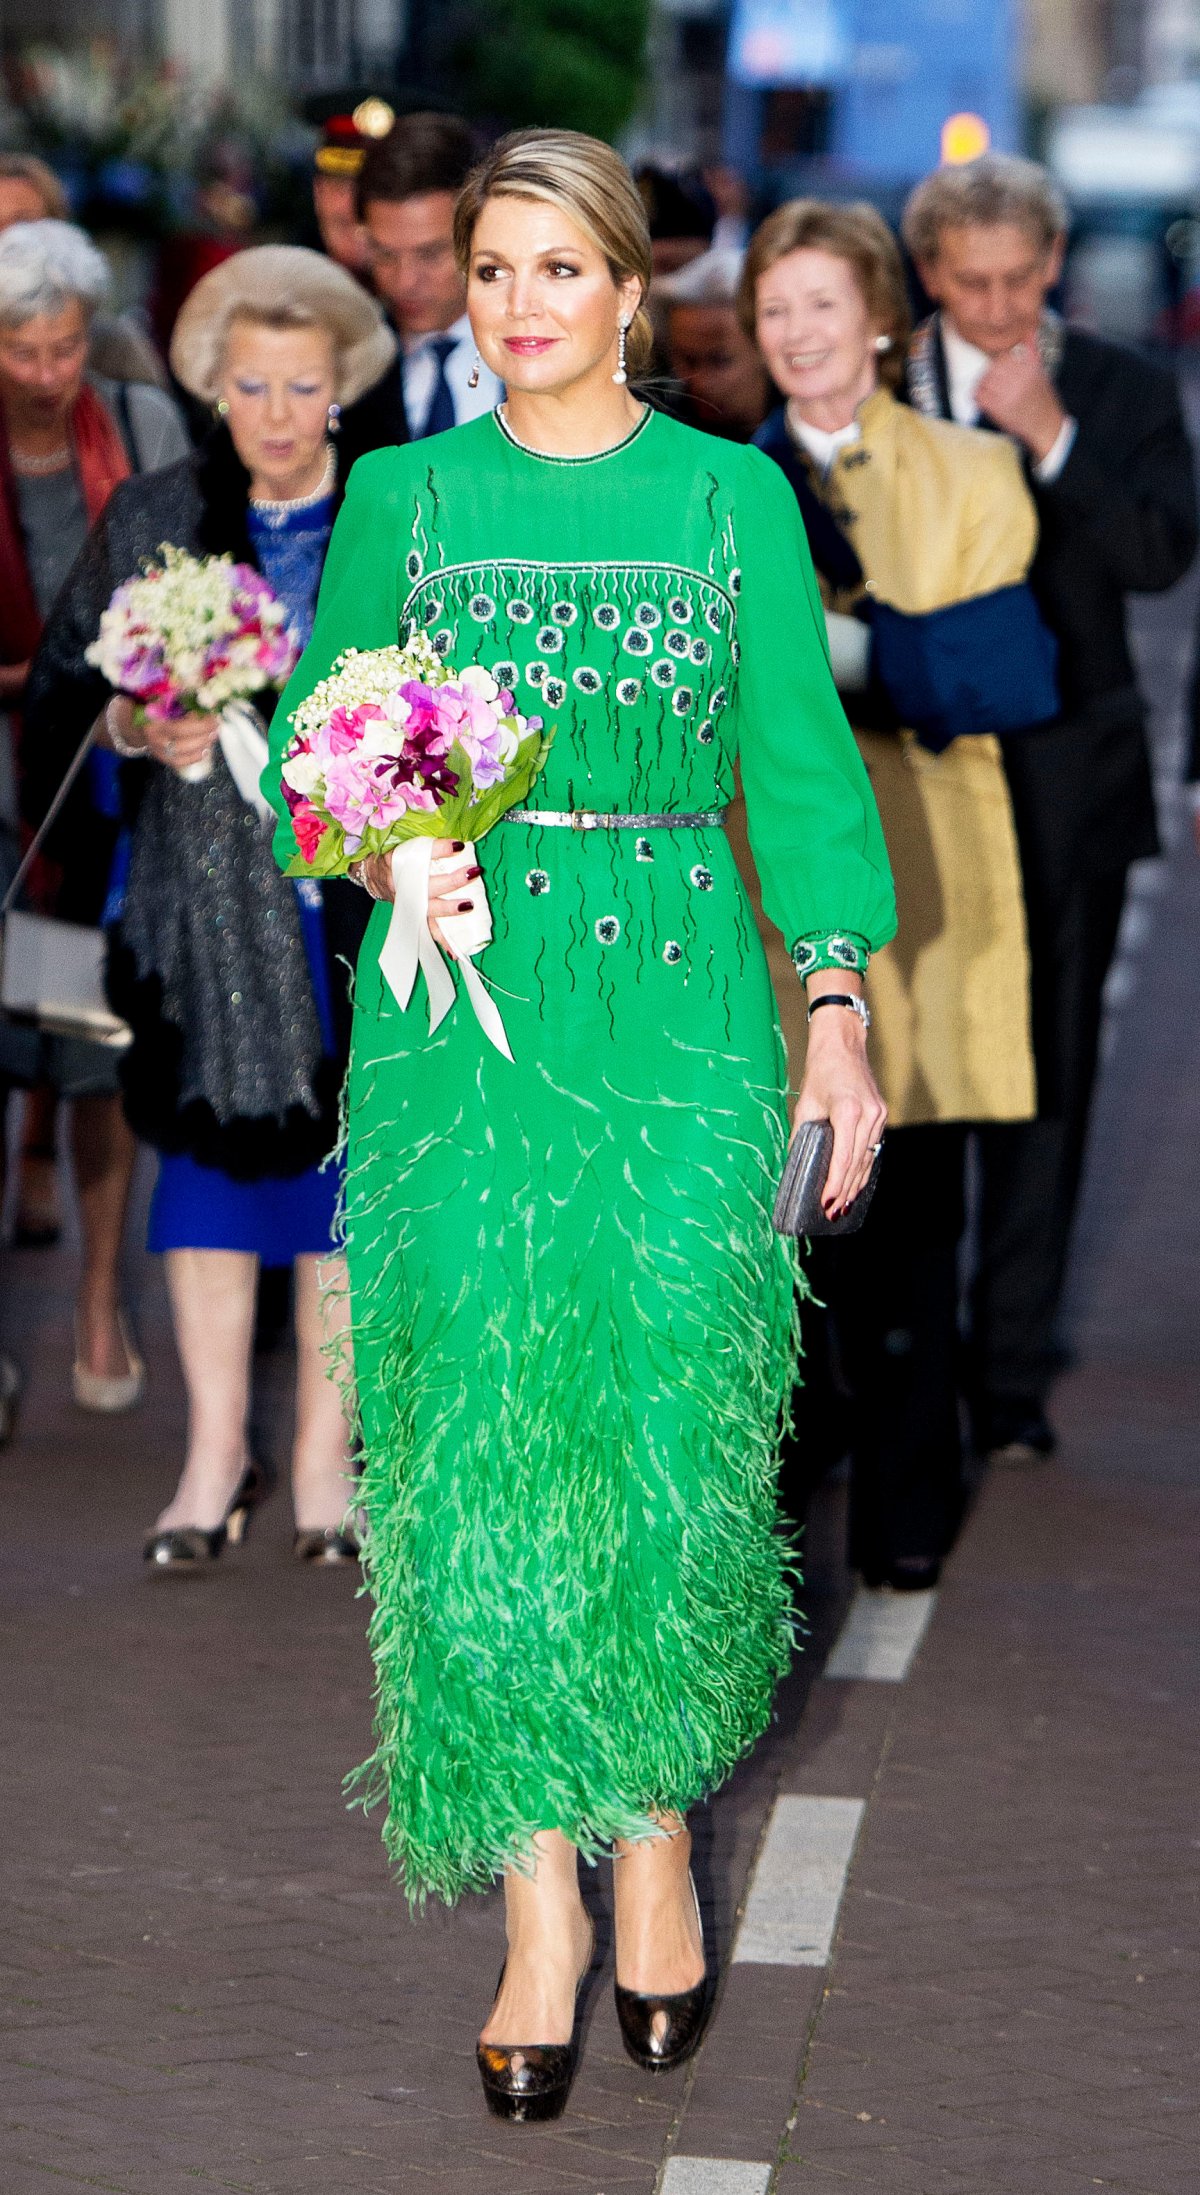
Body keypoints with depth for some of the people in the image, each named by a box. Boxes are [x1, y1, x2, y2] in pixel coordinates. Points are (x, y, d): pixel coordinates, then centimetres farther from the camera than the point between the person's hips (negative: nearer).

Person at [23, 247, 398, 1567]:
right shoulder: (151, 522, 4)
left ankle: (324, 1458, 11)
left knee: (344, 1150, 2)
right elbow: (58, 698, 4)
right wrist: (138, 730, -15)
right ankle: (216, 1454, 10)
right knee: (208, 1143, 2)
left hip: (362, 888, -1)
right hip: (205, 887, 1)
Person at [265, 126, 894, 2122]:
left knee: (671, 1424, -5)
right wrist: (380, 849, -12)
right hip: (462, 1003, 1)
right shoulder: (404, 495, 8)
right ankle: (538, 1902, 2)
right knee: (478, 1432, -4)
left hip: (679, 996, 0)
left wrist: (839, 1018, 1)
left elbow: (801, 762, 6)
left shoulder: (733, 492, 7)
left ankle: (655, 1838, 14)